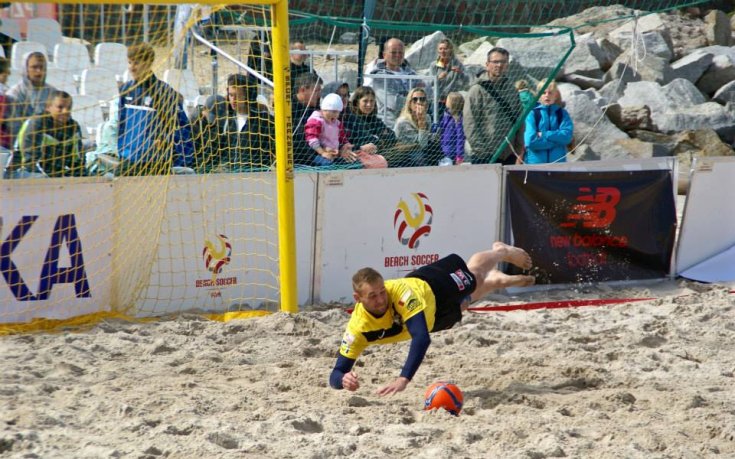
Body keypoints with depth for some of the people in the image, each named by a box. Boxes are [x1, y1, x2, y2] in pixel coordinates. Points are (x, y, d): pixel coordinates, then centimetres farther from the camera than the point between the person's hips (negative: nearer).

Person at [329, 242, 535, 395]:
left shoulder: (400, 292, -51)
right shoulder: (357, 328, -41)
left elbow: (422, 338, -60)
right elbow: (336, 373, -39)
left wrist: (403, 379, -71)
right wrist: (344, 379, -64)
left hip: (435, 286, -3)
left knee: (474, 273, 31)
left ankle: (502, 251, 65)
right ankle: (498, 279, 68)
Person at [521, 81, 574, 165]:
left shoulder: (562, 114, 7)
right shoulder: (532, 113, 0)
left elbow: (567, 136, -7)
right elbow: (530, 141, -11)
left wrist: (544, 134, -10)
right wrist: (557, 139, -8)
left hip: (557, 163, 2)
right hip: (535, 163, -2)